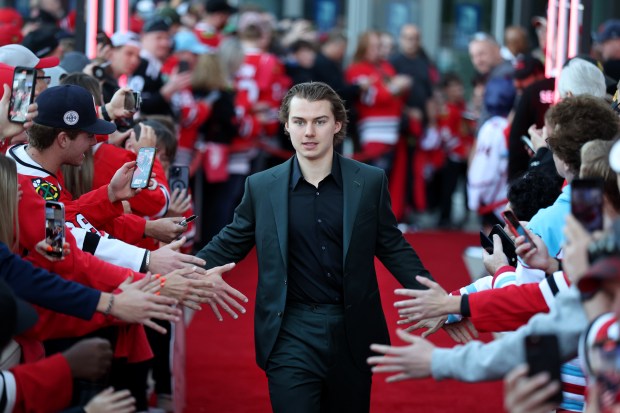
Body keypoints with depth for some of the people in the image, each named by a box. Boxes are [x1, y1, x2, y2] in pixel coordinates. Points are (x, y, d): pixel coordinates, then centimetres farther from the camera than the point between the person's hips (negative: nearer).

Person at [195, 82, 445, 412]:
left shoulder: (370, 182, 1)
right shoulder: (261, 186, 1)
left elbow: (393, 248, 6)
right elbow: (229, 245, 8)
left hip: (352, 332, 1)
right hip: (291, 334, -1)